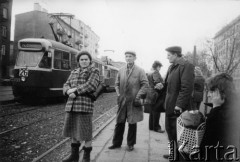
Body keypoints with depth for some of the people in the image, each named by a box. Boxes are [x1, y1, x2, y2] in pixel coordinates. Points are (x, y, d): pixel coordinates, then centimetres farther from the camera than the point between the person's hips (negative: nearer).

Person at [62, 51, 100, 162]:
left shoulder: (94, 71, 1)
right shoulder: (74, 72, 18)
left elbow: (91, 85, -14)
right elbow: (66, 86, 11)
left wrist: (75, 90, -13)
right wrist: (69, 92, -11)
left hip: (85, 105, -6)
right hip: (71, 105, 6)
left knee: (86, 132, 0)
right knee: (73, 130, 13)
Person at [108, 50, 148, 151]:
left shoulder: (140, 71, -2)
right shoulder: (121, 71, 9)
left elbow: (145, 84, -5)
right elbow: (117, 84, 15)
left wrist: (138, 96, -12)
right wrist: (118, 94, 3)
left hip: (133, 101, -3)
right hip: (122, 101, 3)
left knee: (132, 123, 6)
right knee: (119, 122, 8)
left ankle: (131, 144, 20)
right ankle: (116, 143, 21)